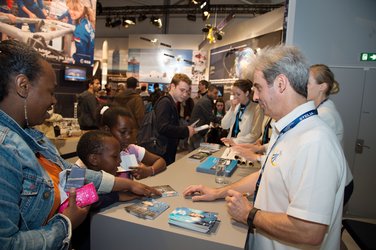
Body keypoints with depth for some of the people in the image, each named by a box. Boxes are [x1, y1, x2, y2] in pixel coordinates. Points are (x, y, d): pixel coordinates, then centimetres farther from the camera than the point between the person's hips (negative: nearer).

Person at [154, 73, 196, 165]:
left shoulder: (172, 104, 14)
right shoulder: (165, 102, -15)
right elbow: (163, 128, -28)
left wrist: (187, 130, 5)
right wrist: (186, 130, -19)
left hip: (169, 153, 10)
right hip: (162, 154, -10)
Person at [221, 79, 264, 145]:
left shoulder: (257, 108, -5)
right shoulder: (236, 106, 10)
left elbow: (255, 135, -11)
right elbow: (224, 126, 3)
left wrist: (235, 141, -18)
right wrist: (232, 108, -5)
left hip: (245, 147, -4)